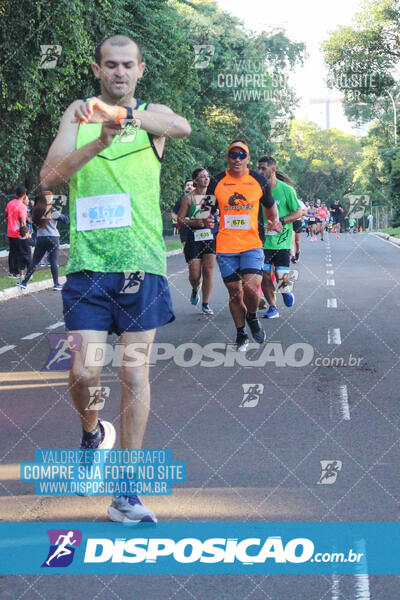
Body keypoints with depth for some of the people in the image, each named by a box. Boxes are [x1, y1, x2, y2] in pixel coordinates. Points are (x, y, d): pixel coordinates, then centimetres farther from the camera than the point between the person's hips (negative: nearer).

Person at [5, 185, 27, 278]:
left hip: (10, 233, 7)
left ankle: (11, 272, 17)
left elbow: (6, 215, 18)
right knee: (18, 253, 1)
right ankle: (16, 273, 3)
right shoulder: (22, 206, -17)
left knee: (11, 252, 13)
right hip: (18, 233, -7)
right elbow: (22, 222, -18)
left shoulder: (9, 203, 5)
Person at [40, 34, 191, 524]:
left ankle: (126, 492, 8)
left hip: (141, 261, 0)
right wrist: (98, 143, -21)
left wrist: (121, 114, -36)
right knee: (83, 373, -5)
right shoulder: (78, 114, 9)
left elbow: (182, 128, -18)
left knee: (134, 375, 0)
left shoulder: (152, 113, 7)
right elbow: (49, 176, -4)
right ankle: (92, 430, 29)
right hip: (88, 261, 0)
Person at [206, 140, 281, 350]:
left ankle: (252, 317, 14)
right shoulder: (217, 182, 4)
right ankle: (241, 334, 25)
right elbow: (209, 211, 13)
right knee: (235, 293, 6)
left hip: (252, 244, -1)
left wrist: (275, 221, -1)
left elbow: (270, 206, 18)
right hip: (225, 246, 1)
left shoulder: (258, 180, 4)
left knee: (251, 287, -18)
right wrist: (207, 221, -9)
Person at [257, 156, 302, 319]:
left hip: (282, 240, -3)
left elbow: (298, 213, -4)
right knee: (264, 275, -2)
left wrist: (280, 222, -16)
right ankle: (272, 307, 15)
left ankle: (285, 290, 29)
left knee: (281, 278, -6)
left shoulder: (286, 189, -6)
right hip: (263, 240, 3)